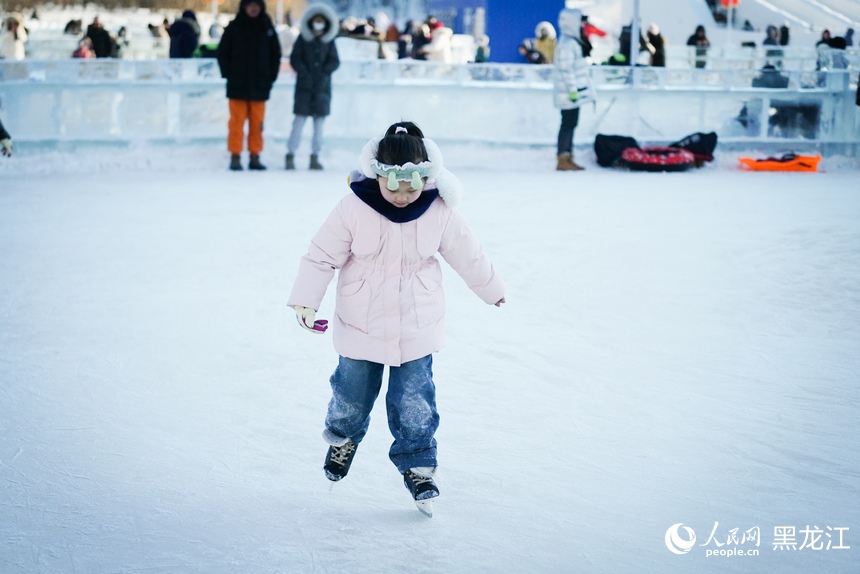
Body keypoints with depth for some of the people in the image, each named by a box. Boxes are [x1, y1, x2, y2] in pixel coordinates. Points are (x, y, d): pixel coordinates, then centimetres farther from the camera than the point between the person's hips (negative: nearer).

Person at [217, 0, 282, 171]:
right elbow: (222, 52, 3)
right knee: (237, 122, -1)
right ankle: (235, 157, 1)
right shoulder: (234, 27, -1)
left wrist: (271, 76, 3)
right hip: (237, 85, -2)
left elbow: (276, 54, 11)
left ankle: (255, 157, 10)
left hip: (260, 85, 2)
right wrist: (228, 74, -4)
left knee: (257, 123, 5)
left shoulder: (267, 28, 5)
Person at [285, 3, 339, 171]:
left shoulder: (329, 41, 7)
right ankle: (290, 155, -4)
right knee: (299, 121, -6)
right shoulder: (302, 39, 3)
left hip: (322, 88, 2)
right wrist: (304, 73, -12)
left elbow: (334, 61, 2)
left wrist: (324, 73, -14)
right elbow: (295, 59, 1)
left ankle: (315, 157, 6)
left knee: (319, 123, 2)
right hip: (304, 88, -2)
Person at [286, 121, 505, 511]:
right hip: (361, 327, 0)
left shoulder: (439, 214, -11)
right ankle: (343, 437, 45)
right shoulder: (354, 209, -18)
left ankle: (417, 464, 16)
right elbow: (322, 255, -10)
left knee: (413, 401, 0)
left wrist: (492, 289, 17)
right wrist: (305, 301, -13)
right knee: (352, 392, 15)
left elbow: (467, 255, 4)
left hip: (416, 329, 0)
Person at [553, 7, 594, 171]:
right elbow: (565, 68, -22)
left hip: (573, 93, 10)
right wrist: (573, 89, -22)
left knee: (570, 124, 11)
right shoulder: (567, 43, -17)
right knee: (568, 124, -8)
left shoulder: (572, 42, 16)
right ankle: (562, 160, -8)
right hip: (569, 94, -10)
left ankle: (568, 158, 15)